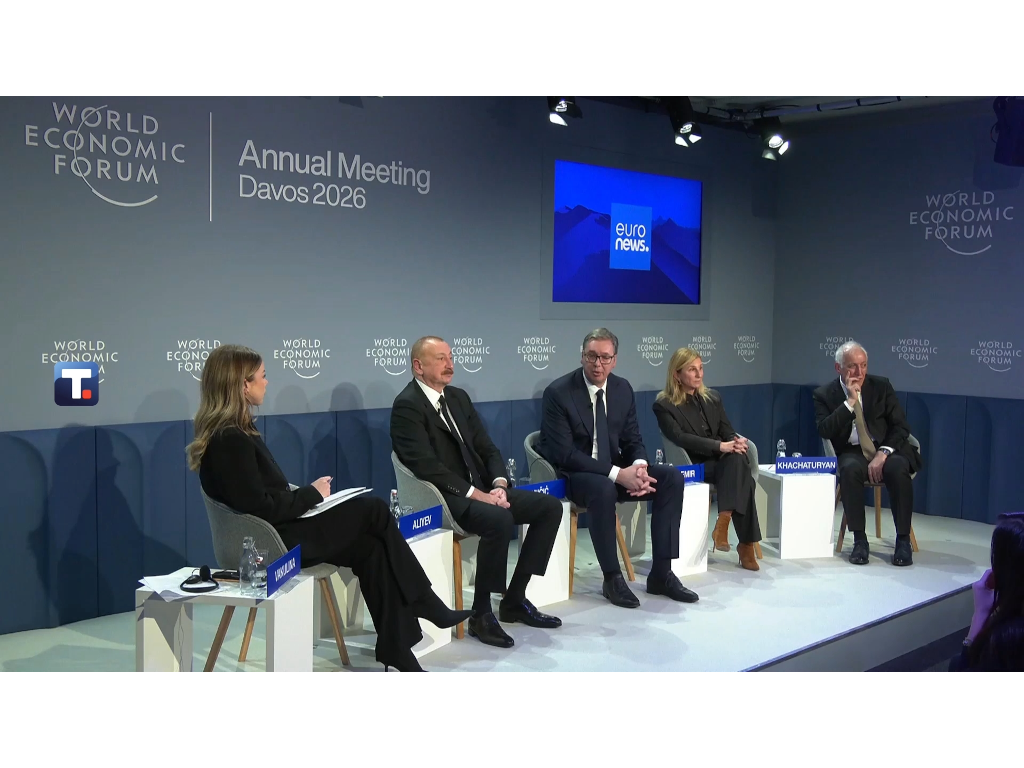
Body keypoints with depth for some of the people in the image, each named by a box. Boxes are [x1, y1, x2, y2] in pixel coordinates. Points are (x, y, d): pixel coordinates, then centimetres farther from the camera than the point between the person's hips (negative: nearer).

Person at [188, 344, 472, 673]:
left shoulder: (229, 432, 12)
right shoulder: (231, 440, -20)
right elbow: (260, 509, -22)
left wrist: (305, 495, -1)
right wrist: (312, 493, -10)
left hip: (275, 533, 9)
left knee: (372, 548, -3)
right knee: (375, 510, -7)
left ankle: (396, 652, 0)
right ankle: (429, 608, 7)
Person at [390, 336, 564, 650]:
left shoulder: (459, 397, 15)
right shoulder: (407, 405, -11)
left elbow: (487, 448, 13)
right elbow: (426, 465, -20)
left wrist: (498, 485, -6)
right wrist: (475, 493, -22)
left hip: (481, 488, 9)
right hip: (442, 497, -9)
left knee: (550, 507, -2)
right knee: (500, 519, -35)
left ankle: (514, 599, 4)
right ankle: (481, 614, -18)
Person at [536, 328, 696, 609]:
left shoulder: (623, 389, 2)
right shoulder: (558, 392, -16)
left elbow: (633, 440, 7)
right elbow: (564, 453, -22)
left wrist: (639, 467, -18)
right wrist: (618, 474, -28)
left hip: (615, 470, 7)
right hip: (571, 474, -6)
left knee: (671, 478, -13)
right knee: (603, 488, -38)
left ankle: (661, 573, -8)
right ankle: (612, 578, -21)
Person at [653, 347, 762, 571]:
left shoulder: (713, 398, 19)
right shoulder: (664, 405, -1)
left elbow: (727, 432, 13)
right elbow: (679, 438, -15)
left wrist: (737, 441, -13)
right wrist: (720, 446, -24)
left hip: (723, 460, 5)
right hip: (694, 466, -5)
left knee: (738, 459, -33)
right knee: (741, 476, -32)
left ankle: (723, 521, -39)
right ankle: (746, 544, -32)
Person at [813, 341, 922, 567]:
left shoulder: (881, 386, 4)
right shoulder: (824, 395, 1)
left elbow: (901, 426, 0)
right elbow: (824, 431, -13)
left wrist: (883, 453, -17)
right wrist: (850, 402, -18)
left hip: (886, 449, 1)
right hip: (852, 453, 0)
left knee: (898, 468, -33)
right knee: (850, 469, -36)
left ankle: (903, 541, -23)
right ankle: (859, 540, -25)